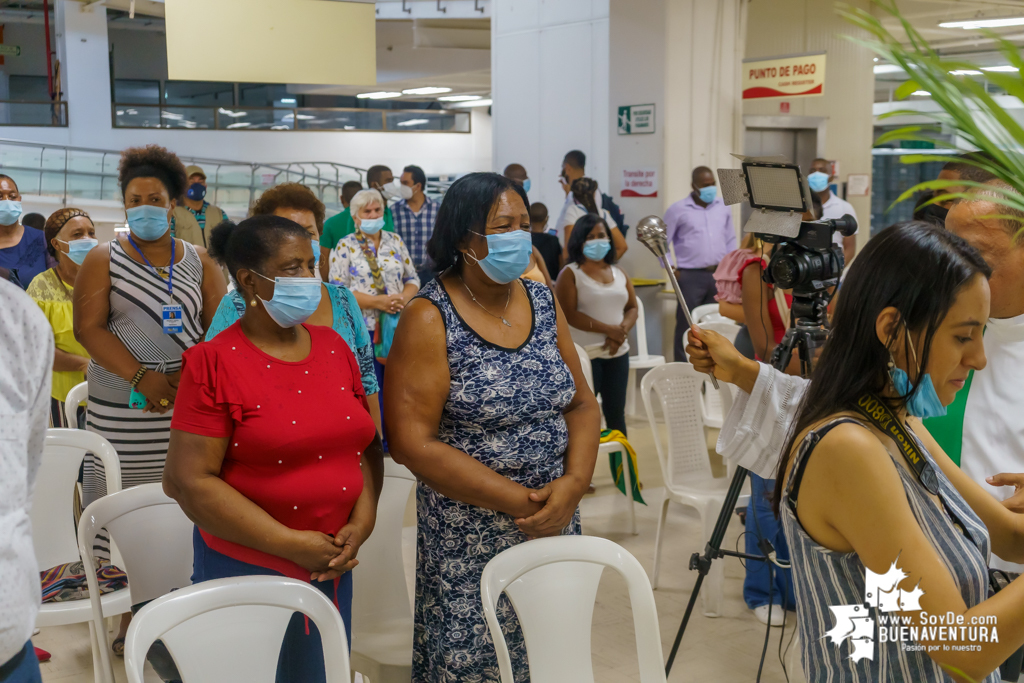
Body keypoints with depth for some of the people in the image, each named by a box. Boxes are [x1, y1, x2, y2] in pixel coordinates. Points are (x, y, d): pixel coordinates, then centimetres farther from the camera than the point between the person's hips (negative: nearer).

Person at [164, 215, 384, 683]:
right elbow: (192, 481, -15)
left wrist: (362, 522, -6)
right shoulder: (215, 363, -11)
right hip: (247, 570, -4)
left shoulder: (333, 347, 5)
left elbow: (366, 442, 10)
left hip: (334, 568, 5)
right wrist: (291, 544, -16)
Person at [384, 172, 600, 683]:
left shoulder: (544, 303, 5)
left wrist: (574, 484, -10)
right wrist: (518, 501, -18)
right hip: (469, 541, -5)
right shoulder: (430, 320, -12)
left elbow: (582, 404, 9)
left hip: (554, 523, 5)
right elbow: (412, 443, -17)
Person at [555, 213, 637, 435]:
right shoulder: (570, 273, -4)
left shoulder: (618, 273, 13)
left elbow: (632, 308, 11)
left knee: (616, 412, 10)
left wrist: (621, 332, -10)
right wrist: (608, 329, -16)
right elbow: (569, 314, -13)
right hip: (584, 355, -5)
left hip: (618, 353, 5)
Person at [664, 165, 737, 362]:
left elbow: (731, 240, 18)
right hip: (691, 276, -4)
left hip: (720, 275, 4)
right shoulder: (678, 210, -3)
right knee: (686, 326, -1)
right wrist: (671, 270, -5)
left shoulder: (723, 207, 10)